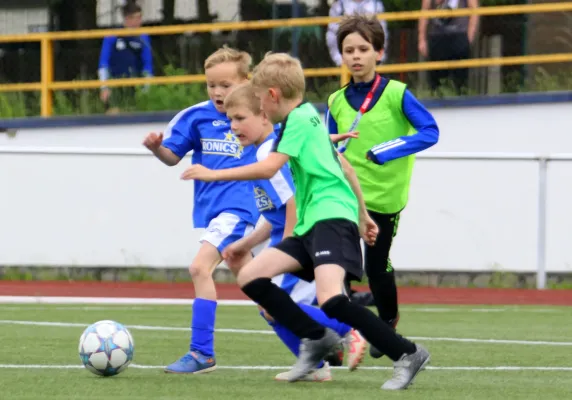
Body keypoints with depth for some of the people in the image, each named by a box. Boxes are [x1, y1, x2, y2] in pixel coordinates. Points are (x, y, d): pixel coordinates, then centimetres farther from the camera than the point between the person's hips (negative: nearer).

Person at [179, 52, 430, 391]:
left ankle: (407, 354, -16)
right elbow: (345, 166, 28)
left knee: (330, 299, -26)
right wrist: (363, 216, 35)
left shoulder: (299, 119, -8)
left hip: (331, 217, -10)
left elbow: (269, 168, -18)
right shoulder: (312, 116, 21)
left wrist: (213, 174, -10)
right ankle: (317, 338, 7)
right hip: (312, 224, 10)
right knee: (250, 277, 1)